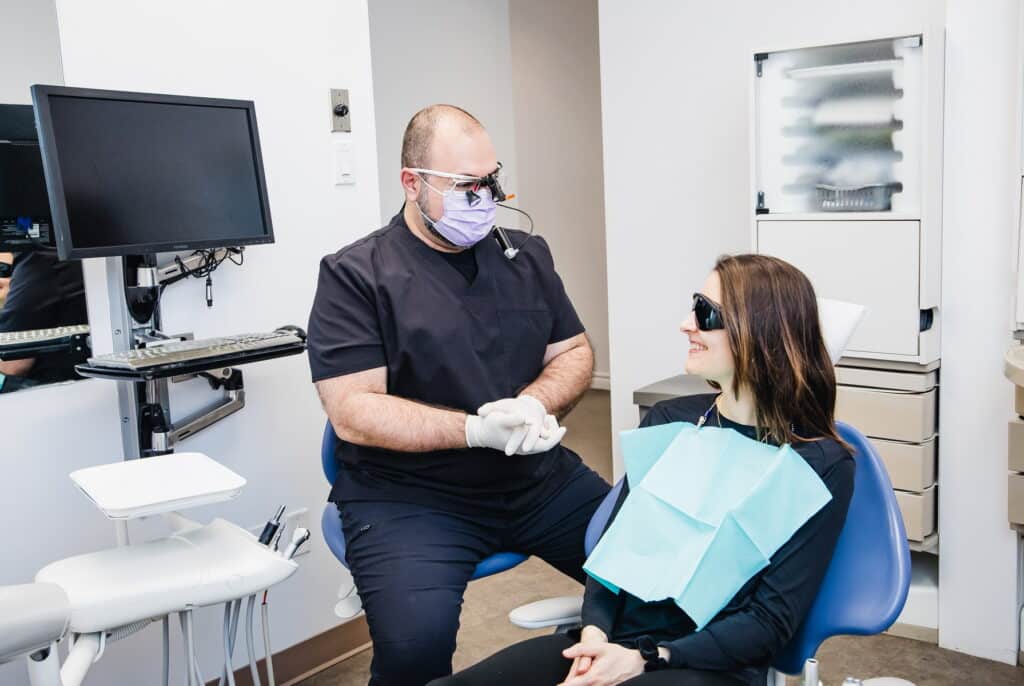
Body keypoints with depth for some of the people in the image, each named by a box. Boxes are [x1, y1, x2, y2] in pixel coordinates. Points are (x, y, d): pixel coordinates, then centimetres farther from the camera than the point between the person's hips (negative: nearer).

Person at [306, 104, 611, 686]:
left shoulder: (527, 256, 10)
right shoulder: (356, 275, -6)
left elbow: (575, 353, 12)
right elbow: (352, 412, -13)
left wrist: (534, 403, -10)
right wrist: (476, 429, -23)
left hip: (539, 478, 5)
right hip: (407, 494, -5)